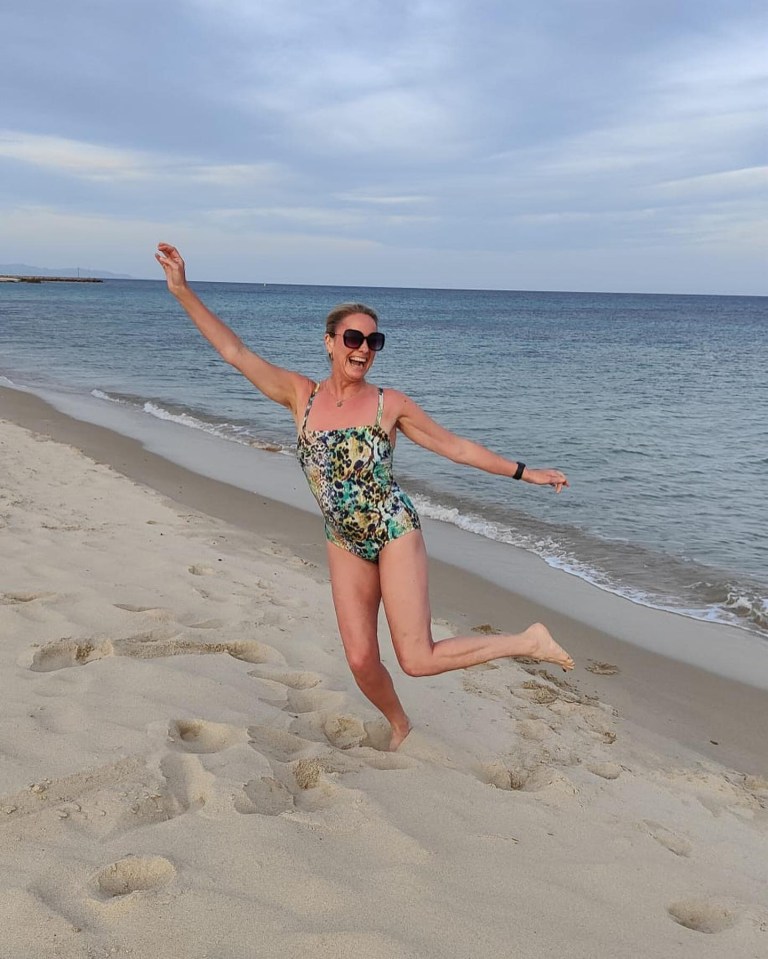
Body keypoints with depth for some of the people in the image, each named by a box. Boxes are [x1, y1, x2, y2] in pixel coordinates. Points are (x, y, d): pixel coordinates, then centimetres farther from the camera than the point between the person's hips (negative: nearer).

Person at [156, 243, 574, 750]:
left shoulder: (390, 403, -5)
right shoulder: (299, 394, 1)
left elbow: (456, 447, 2)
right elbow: (234, 351, -3)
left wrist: (524, 472, 2)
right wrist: (183, 291, -10)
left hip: (395, 532, -3)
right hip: (344, 543, 4)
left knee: (418, 660, -9)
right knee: (361, 660, 2)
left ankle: (528, 641, 9)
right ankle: (400, 727, 33)